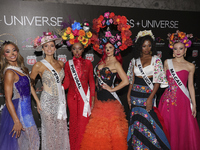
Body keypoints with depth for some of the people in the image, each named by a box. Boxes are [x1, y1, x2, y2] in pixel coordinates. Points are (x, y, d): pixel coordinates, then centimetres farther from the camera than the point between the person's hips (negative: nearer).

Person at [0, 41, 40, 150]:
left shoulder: (20, 68, 6)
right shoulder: (9, 72, -20)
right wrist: (17, 121, -23)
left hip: (25, 109, 8)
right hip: (17, 110, -8)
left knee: (24, 139, 19)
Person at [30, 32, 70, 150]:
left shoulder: (61, 64, 5)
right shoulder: (39, 65, -8)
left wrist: (63, 99, 11)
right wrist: (37, 101, -5)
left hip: (61, 101, 4)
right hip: (48, 102, -4)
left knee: (62, 131, 11)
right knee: (50, 131, 8)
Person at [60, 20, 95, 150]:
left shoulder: (88, 63, 2)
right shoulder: (68, 64, 4)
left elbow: (91, 82, 3)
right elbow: (66, 83, 2)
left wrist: (92, 99, 0)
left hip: (85, 97, -1)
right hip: (72, 97, 1)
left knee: (83, 123, -2)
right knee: (74, 122, 10)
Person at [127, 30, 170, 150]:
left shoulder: (156, 60, -2)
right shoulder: (135, 60, 8)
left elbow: (157, 81, -6)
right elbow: (132, 79, 12)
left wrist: (150, 98, -13)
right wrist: (128, 95, 6)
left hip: (148, 95, -3)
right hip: (135, 95, 3)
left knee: (147, 121, -3)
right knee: (136, 121, 8)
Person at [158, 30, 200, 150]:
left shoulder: (190, 66, 2)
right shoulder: (167, 62, 5)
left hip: (182, 100, -1)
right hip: (168, 99, 1)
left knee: (183, 129, 5)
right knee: (168, 128, 8)